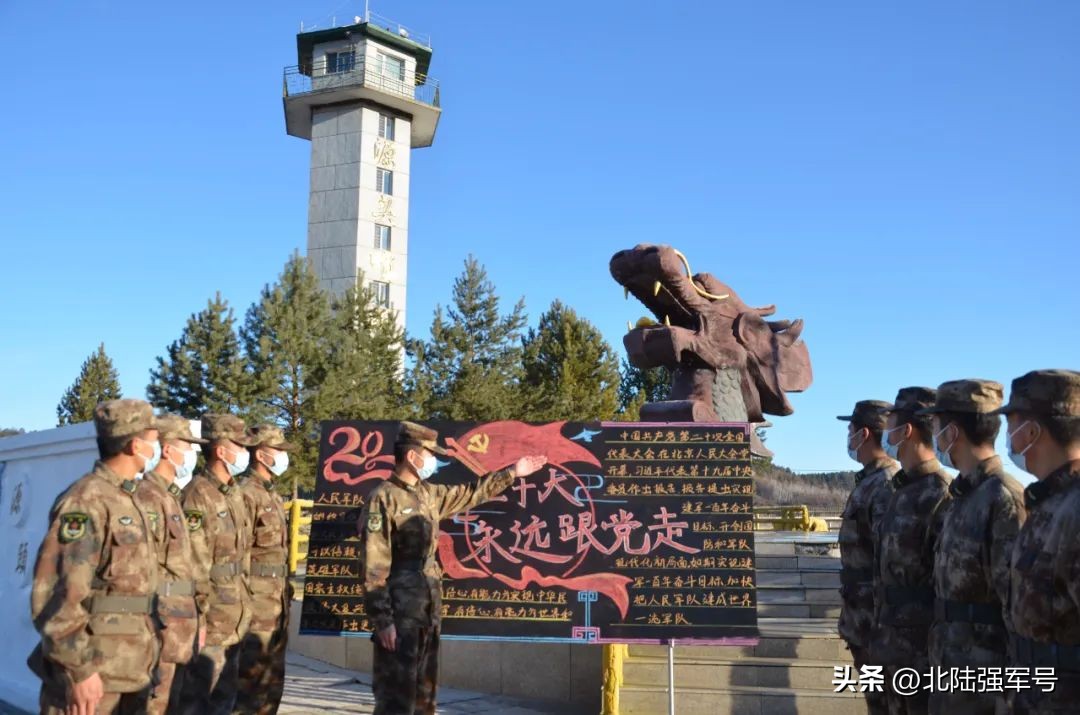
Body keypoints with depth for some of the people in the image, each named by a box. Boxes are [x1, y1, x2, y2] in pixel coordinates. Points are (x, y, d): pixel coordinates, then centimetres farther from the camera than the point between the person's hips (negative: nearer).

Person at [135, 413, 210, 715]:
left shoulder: (171, 497, 17)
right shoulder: (146, 498, -14)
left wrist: (197, 619, 19)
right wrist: (155, 623, -20)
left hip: (179, 629, 10)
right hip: (160, 629, -10)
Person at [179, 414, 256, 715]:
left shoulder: (233, 493, 12)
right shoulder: (198, 495, -17)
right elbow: (194, 564, -20)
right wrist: (200, 616, -20)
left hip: (234, 619, 9)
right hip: (211, 618, -9)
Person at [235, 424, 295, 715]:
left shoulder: (273, 495, 17)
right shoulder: (246, 494, -13)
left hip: (277, 601, 9)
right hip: (257, 600, -9)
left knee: (273, 679, 15)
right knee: (252, 680, -5)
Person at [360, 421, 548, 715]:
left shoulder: (429, 494, 13)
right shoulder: (383, 499, -12)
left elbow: (470, 494, 29)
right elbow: (374, 568, -15)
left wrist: (511, 473, 30)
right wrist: (381, 620, -19)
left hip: (428, 612, 9)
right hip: (399, 614, -9)